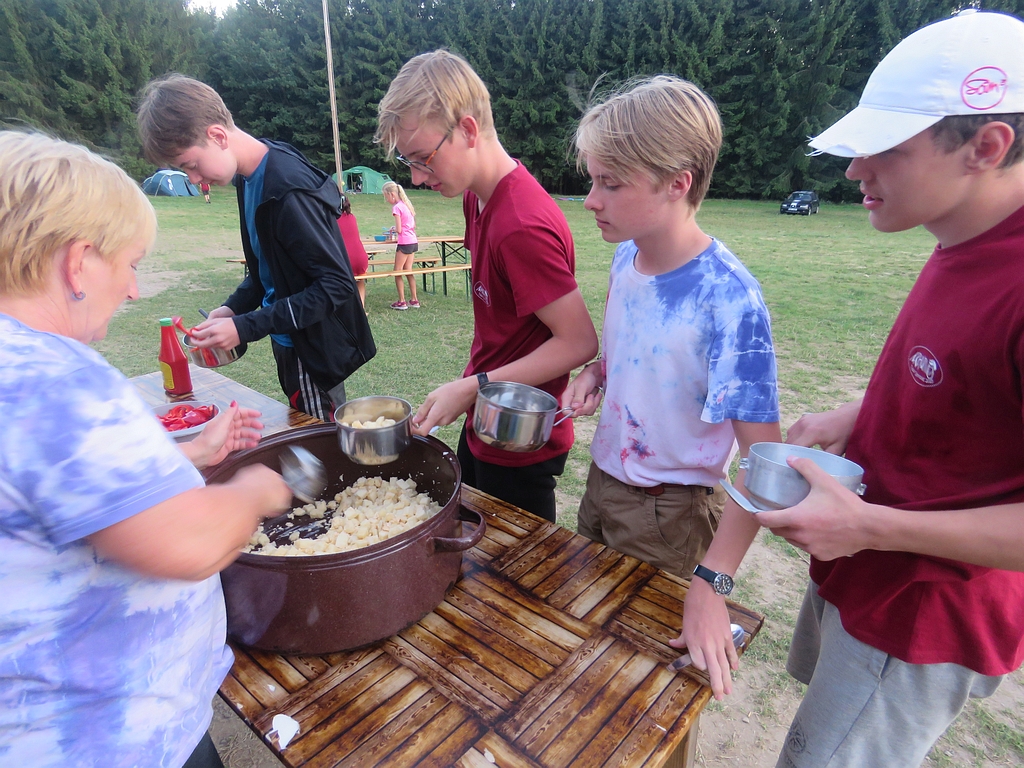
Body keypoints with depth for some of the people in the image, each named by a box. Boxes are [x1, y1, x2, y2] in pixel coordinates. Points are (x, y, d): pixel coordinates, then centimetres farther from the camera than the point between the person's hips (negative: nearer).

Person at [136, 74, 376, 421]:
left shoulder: (287, 191, -24)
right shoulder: (250, 176, 5)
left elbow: (336, 284, -25)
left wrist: (246, 328, -22)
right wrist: (233, 307, 1)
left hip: (315, 350, -9)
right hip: (291, 344, 9)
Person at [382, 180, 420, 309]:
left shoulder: (396, 207, -13)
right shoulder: (406, 204, 13)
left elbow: (399, 230, -17)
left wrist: (393, 228, 4)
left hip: (404, 243, -9)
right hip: (413, 241, 9)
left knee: (398, 272, 0)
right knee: (408, 271, 13)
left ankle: (401, 301, 2)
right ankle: (414, 300, 15)